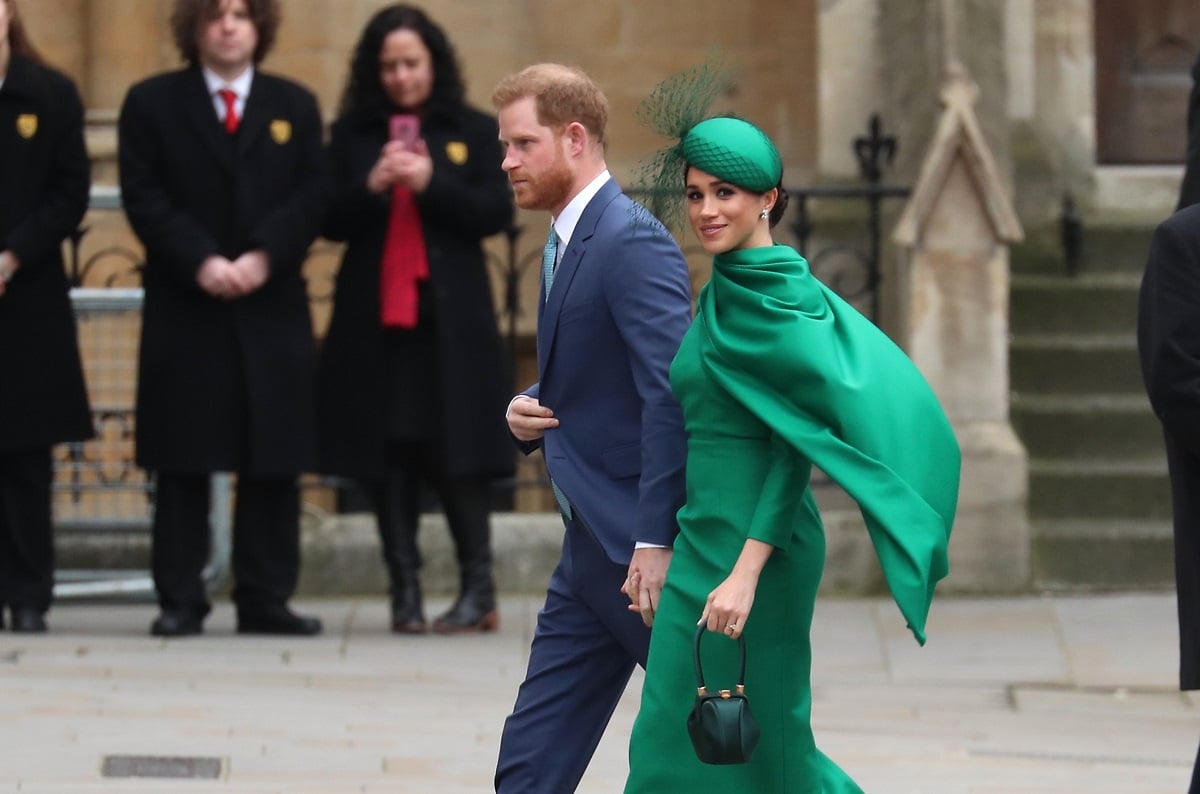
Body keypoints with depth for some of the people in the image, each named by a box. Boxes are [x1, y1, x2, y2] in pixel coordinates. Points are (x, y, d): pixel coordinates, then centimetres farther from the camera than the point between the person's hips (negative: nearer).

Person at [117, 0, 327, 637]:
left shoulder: (295, 107, 12)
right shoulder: (150, 104, 5)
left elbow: (310, 200, 3)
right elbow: (143, 199, -3)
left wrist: (263, 257, -13)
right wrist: (200, 262, -15)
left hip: (272, 308, 2)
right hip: (182, 310, -2)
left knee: (273, 463, 1)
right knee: (183, 463, -1)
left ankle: (265, 600, 6)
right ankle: (180, 601, 3)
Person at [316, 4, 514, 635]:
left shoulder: (474, 132, 7)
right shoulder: (353, 135, 9)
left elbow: (496, 212, -2)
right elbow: (331, 221, 4)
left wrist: (432, 184, -15)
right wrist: (370, 187, -14)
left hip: (451, 317, -2)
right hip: (373, 317, 2)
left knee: (456, 452, -5)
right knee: (388, 453, 0)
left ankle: (478, 589, 0)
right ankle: (405, 592, 3)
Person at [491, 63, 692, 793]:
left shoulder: (633, 243, -15)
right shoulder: (568, 242, 16)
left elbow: (671, 394, -22)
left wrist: (654, 541, -25)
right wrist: (530, 413, 3)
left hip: (641, 543, -10)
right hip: (594, 546, 10)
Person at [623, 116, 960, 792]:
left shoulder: (777, 296, -14)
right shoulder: (723, 292, 14)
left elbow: (800, 443, -18)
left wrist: (746, 570, -24)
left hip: (752, 543, -9)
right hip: (705, 539, 9)